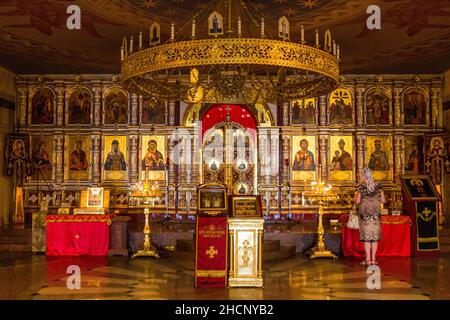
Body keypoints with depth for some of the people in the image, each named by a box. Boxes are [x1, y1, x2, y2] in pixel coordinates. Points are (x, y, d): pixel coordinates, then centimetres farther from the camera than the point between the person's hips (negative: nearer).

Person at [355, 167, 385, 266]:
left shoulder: (360, 186, -8)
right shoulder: (378, 185, 0)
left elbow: (357, 201, -11)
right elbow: (383, 200, 1)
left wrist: (355, 199, 11)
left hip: (365, 215, -2)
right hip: (376, 214, 3)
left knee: (367, 236, 2)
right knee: (375, 236, 8)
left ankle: (368, 259, 3)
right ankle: (373, 259, 10)